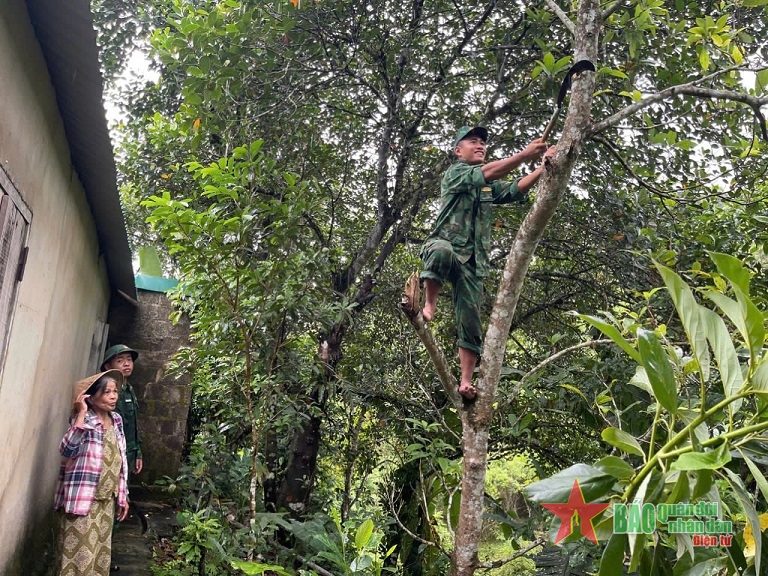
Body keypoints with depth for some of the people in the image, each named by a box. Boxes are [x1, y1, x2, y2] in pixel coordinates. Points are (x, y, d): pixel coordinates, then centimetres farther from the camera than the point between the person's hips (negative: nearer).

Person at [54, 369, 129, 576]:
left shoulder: (116, 420, 6)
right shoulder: (84, 420, -13)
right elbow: (67, 450, -32)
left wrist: (123, 496, 14)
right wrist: (81, 415, -31)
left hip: (107, 500, 7)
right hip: (83, 499, -6)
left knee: (101, 556, 14)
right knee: (79, 556, -1)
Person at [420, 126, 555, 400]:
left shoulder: (489, 186, 25)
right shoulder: (454, 172, 5)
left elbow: (516, 190, 6)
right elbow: (487, 173, -14)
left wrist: (544, 167, -7)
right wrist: (525, 155, -21)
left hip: (473, 259, 5)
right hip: (443, 245, -5)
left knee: (470, 320, -5)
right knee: (443, 251, -44)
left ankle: (466, 381, -4)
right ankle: (429, 305, -24)